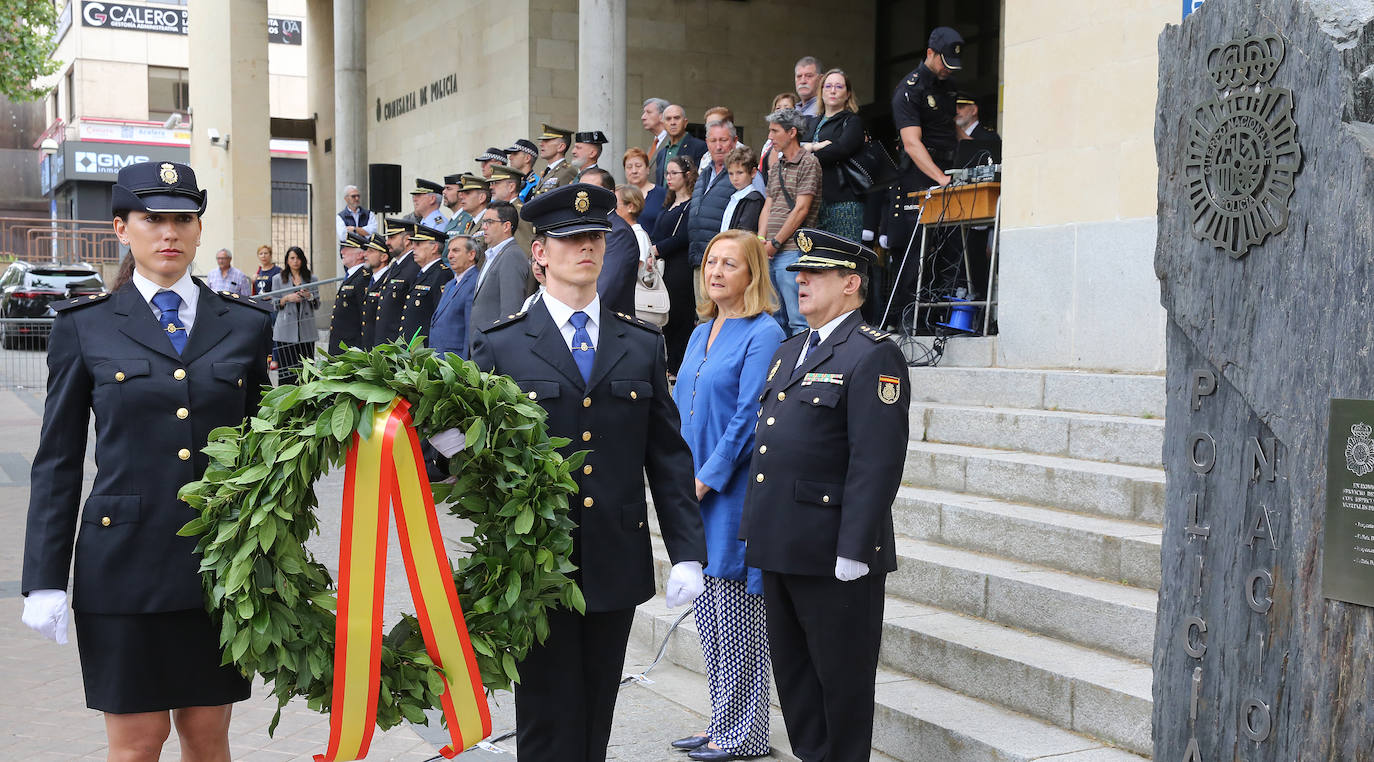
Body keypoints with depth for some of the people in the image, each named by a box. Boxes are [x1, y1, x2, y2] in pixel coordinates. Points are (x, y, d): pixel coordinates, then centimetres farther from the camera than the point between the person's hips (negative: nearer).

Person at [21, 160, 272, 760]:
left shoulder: (247, 324, 7)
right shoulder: (84, 326, 4)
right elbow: (57, 460, 4)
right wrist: (44, 580, -1)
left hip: (222, 561, 2)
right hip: (125, 560, -1)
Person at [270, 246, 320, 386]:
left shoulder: (312, 279, 11)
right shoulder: (278, 279, 9)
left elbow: (317, 305, 11)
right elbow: (274, 305, 7)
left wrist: (309, 296, -9)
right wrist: (287, 298, -10)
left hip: (306, 331, 1)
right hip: (286, 331, -1)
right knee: (286, 370, -5)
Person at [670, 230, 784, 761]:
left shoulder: (763, 334, -10)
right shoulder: (701, 334, 15)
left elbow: (748, 419, -15)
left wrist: (706, 480, -16)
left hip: (734, 493, -8)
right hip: (695, 492, 8)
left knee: (736, 609, -1)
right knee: (707, 610, 12)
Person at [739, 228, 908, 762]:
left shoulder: (873, 356, -12)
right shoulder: (789, 352, 16)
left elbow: (877, 463, -18)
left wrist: (853, 552, -21)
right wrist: (755, 529, 17)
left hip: (834, 556, -9)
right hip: (781, 549, 9)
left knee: (842, 678, 5)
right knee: (792, 672, 18)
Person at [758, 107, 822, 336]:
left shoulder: (809, 163, -5)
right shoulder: (776, 166, 19)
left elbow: (801, 209, -12)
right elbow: (767, 207, 17)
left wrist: (775, 243, -12)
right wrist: (761, 240, 1)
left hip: (793, 251, -8)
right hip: (769, 253, 8)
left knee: (798, 321, -8)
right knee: (776, 319, 11)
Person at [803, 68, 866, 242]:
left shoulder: (853, 121, 6)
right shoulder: (812, 122, 24)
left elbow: (842, 149, -11)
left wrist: (809, 150, -3)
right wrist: (817, 146, -8)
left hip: (843, 200, -5)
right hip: (814, 200, 5)